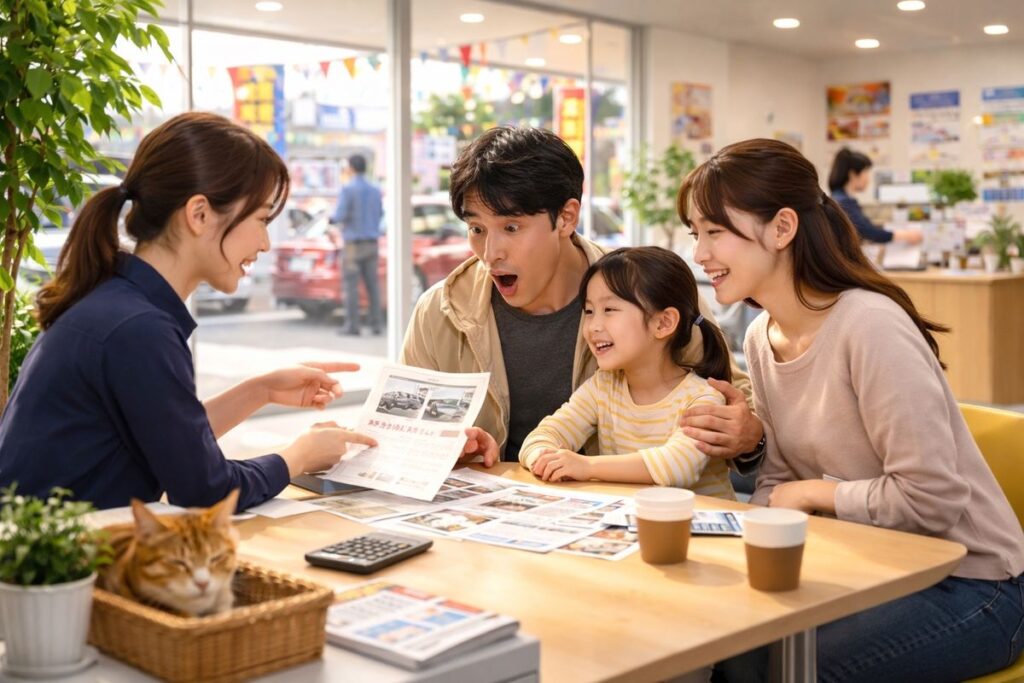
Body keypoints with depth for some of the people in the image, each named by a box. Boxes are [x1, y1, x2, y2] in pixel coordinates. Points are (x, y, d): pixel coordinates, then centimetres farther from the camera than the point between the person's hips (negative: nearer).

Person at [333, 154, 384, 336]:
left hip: (353, 243, -5)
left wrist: (332, 218, 7)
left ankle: (352, 325, -4)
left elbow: (340, 216, -15)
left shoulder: (347, 189, -10)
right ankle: (376, 324, 5)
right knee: (372, 284, 7)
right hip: (371, 242, 5)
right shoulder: (375, 190, 8)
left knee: (351, 285, -2)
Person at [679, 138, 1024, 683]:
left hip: (966, 584, -7)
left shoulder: (870, 326, -24)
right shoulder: (761, 339, 2)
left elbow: (930, 499, -26)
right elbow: (779, 483, 7)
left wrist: (813, 493, -14)